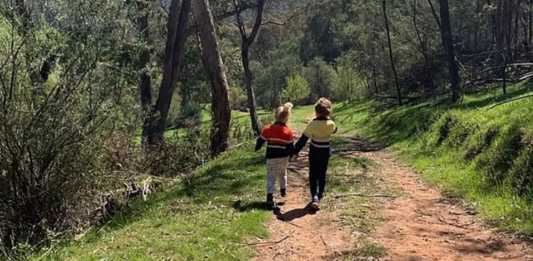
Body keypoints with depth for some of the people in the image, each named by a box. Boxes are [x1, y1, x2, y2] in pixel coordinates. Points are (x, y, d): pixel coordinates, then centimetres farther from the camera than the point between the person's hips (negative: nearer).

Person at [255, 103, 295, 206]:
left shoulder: (268, 129, -6)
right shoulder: (288, 131, -7)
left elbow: (260, 140, 4)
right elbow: (291, 147, -2)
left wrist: (257, 148, 23)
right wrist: (290, 156, 15)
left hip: (271, 158, -1)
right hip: (283, 158, 1)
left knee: (271, 176, 4)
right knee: (282, 173, 27)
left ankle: (270, 195, -11)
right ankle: (283, 190, 35)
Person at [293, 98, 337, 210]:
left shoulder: (312, 124, -18)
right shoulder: (331, 124, -11)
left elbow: (303, 139, -14)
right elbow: (334, 131, 15)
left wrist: (296, 151, -6)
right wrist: (328, 118, 15)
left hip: (314, 152, -3)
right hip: (326, 152, 3)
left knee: (313, 175, 3)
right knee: (322, 174, 19)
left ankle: (315, 197, -12)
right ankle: (320, 194, 33)